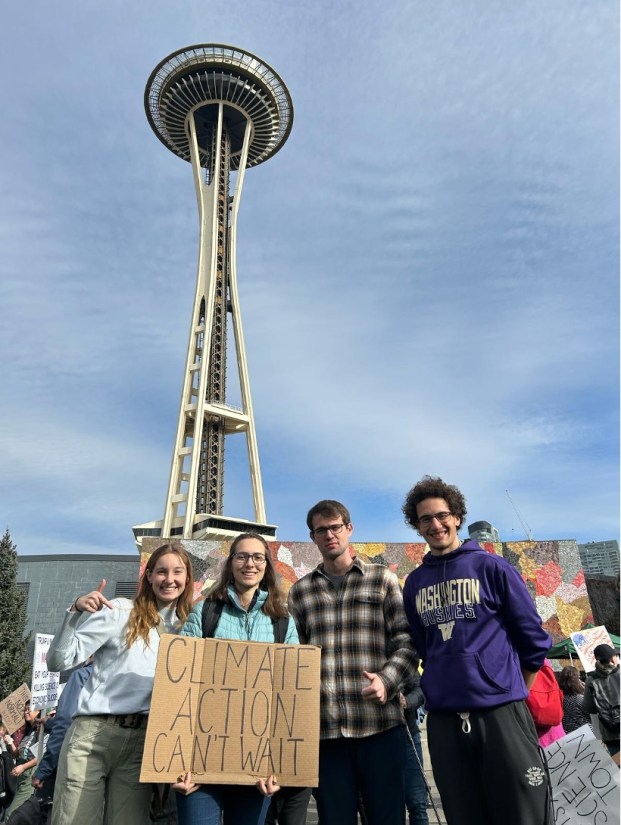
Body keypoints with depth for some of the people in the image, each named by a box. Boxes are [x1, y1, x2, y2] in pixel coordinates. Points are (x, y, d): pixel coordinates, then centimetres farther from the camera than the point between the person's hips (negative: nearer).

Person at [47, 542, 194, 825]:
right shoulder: (121, 611, -3)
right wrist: (75, 611, -21)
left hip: (143, 740, 3)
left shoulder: (187, 627, 9)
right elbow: (58, 661, -6)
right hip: (92, 733, -3)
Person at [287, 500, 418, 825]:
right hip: (325, 728, 2)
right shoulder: (299, 591, 11)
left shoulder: (382, 579, 5)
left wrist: (387, 679, -15)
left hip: (381, 723, -1)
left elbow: (407, 642, 1)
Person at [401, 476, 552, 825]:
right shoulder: (414, 583, 8)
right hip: (443, 720, 4)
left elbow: (534, 638, 1)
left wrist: (514, 694, 7)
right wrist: (443, 687, 13)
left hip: (501, 712, -3)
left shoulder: (492, 567, -3)